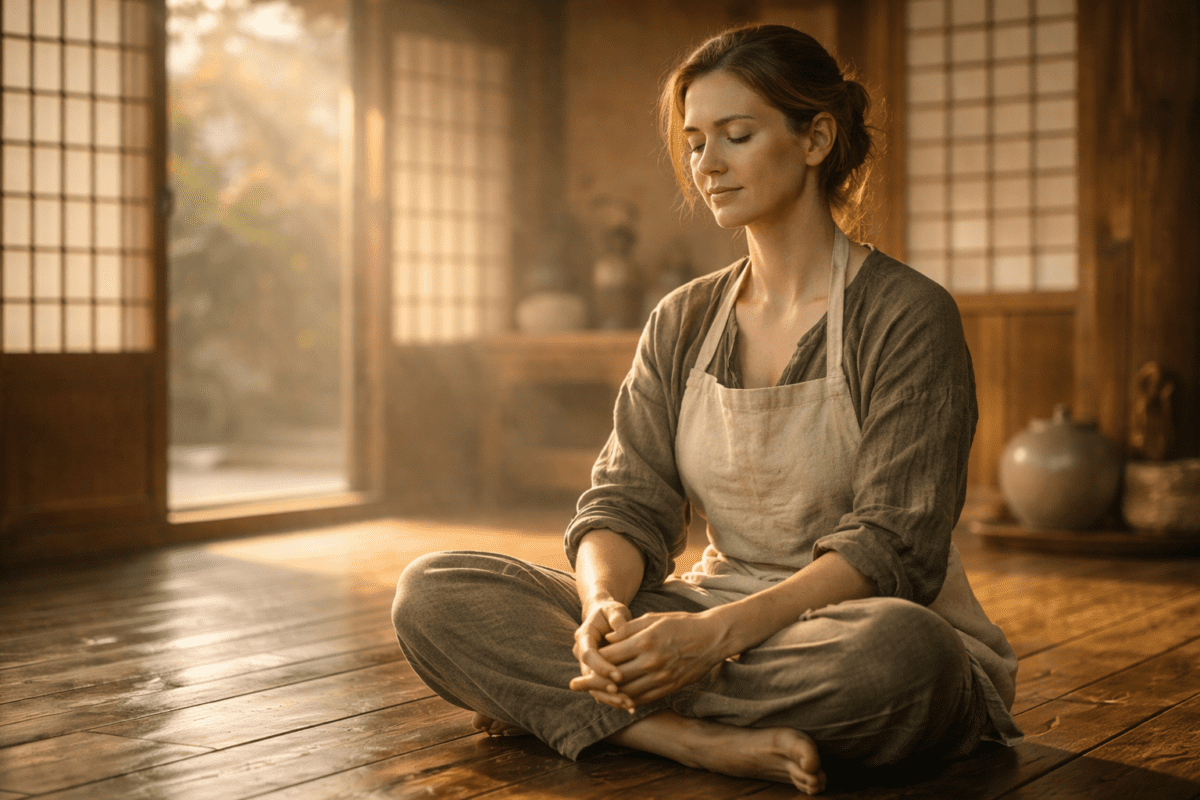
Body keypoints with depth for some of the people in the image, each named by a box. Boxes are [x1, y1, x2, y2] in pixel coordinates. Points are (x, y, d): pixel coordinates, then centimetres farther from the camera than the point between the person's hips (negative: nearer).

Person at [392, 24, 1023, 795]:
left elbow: (892, 545, -16)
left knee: (896, 646, -42)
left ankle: (549, 699, -23)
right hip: (708, 630, 4)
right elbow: (629, 501, 3)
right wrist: (605, 605, -21)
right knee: (433, 591, -13)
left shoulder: (907, 315, -8)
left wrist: (720, 632, -29)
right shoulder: (682, 323, 10)